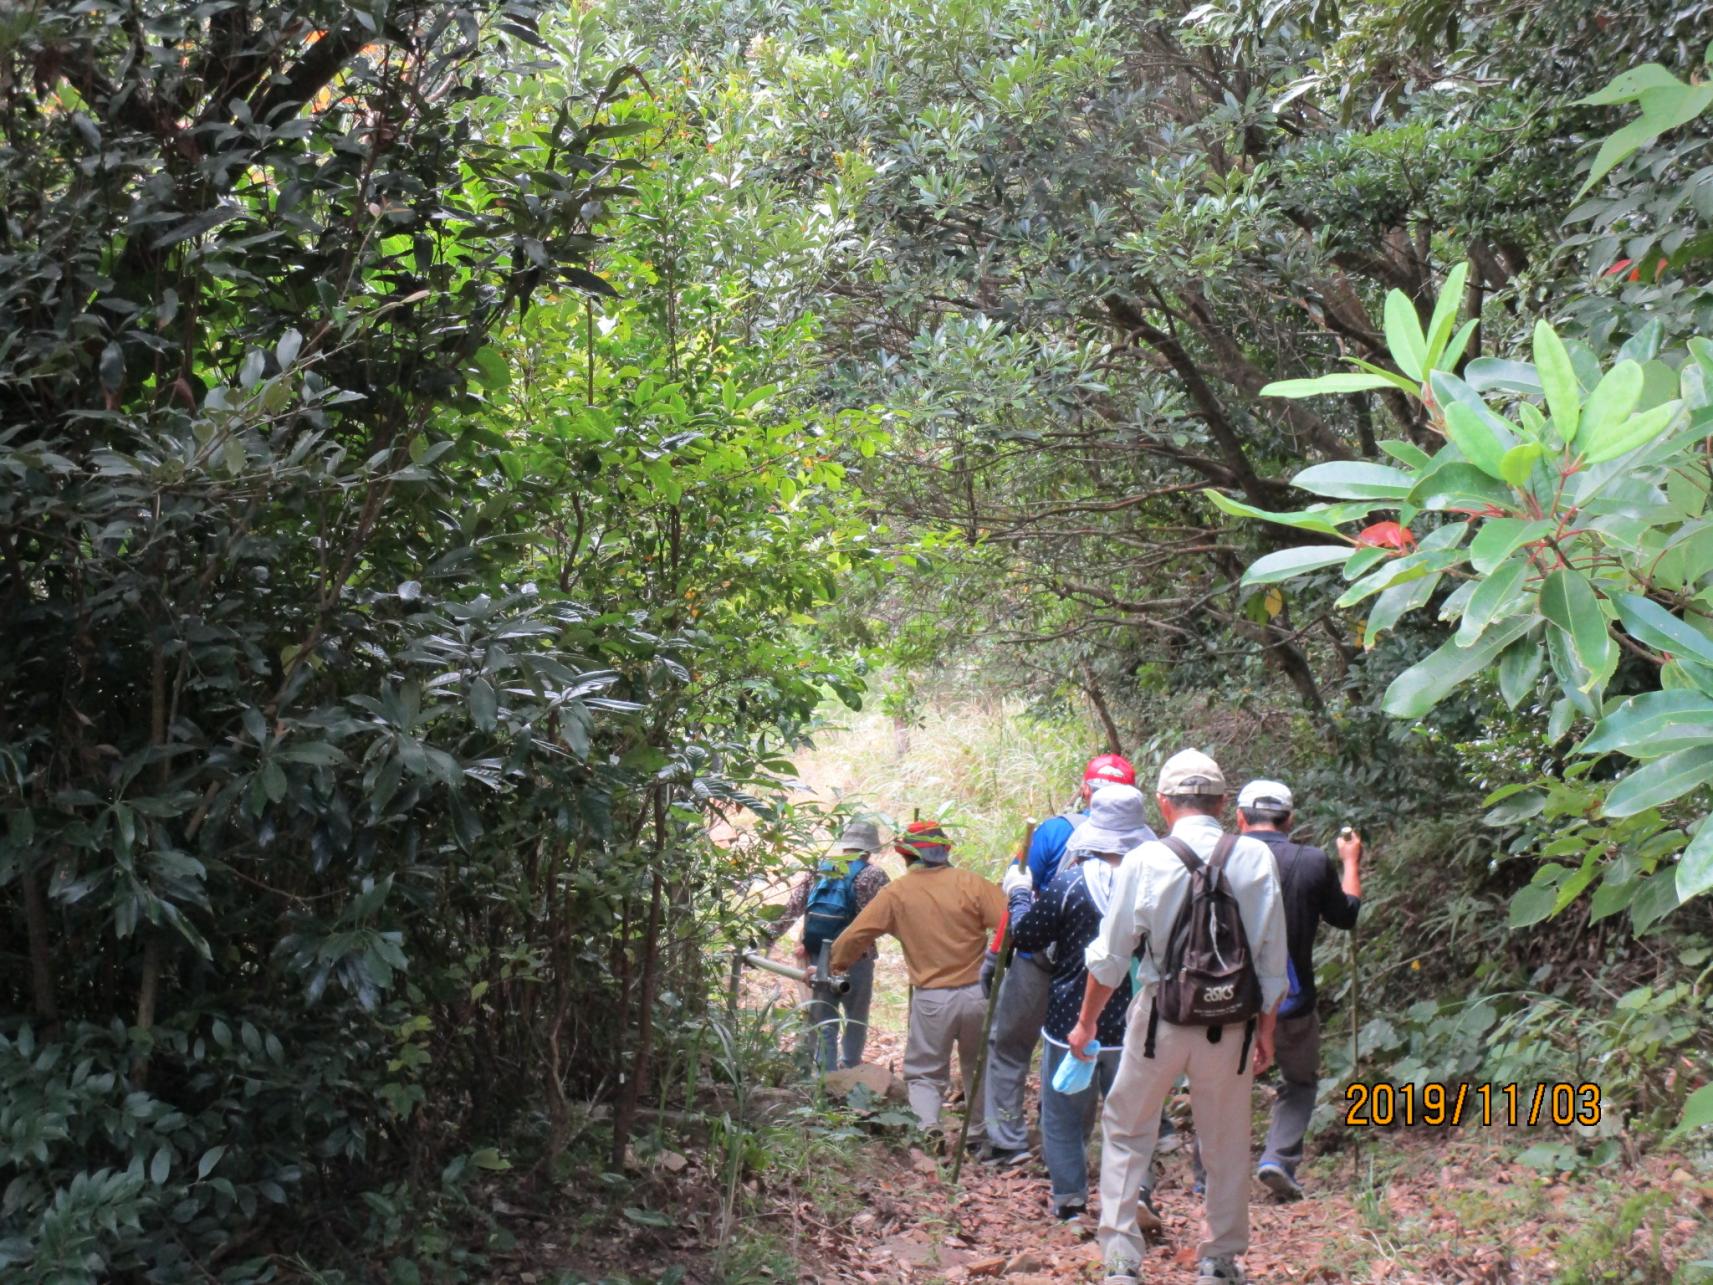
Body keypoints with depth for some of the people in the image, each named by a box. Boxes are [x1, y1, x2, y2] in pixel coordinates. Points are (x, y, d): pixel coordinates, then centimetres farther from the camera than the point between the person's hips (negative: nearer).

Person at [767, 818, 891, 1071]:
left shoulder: (818, 870, 7)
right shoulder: (873, 875, -5)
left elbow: (790, 909, 2)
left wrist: (768, 939, 3)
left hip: (817, 958, 3)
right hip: (855, 959, -3)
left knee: (823, 1022, 9)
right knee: (856, 1021, 14)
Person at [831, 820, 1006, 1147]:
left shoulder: (896, 893, -5)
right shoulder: (970, 883, -6)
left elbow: (853, 937, -4)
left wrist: (837, 965, 14)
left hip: (931, 998, -1)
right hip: (978, 992, 1)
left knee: (924, 1072, 12)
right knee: (979, 1069, 22)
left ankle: (927, 1126, -10)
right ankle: (980, 1133, 28)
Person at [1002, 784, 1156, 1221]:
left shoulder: (1068, 884, -15)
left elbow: (1026, 935, -5)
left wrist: (1019, 893, 11)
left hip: (1072, 1021, -2)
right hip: (1133, 1023, 2)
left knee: (1065, 1114, 13)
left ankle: (1070, 1200, 17)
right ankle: (1135, 1191, 6)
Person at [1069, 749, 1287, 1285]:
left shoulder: (1145, 861, -9)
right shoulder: (1256, 858, -5)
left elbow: (1109, 956, -2)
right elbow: (1272, 956, -1)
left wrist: (1087, 1021, 11)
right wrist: (1265, 1028, 11)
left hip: (1160, 1019, -1)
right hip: (1231, 1021, 2)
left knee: (1126, 1133, 13)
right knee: (1226, 1143, 15)